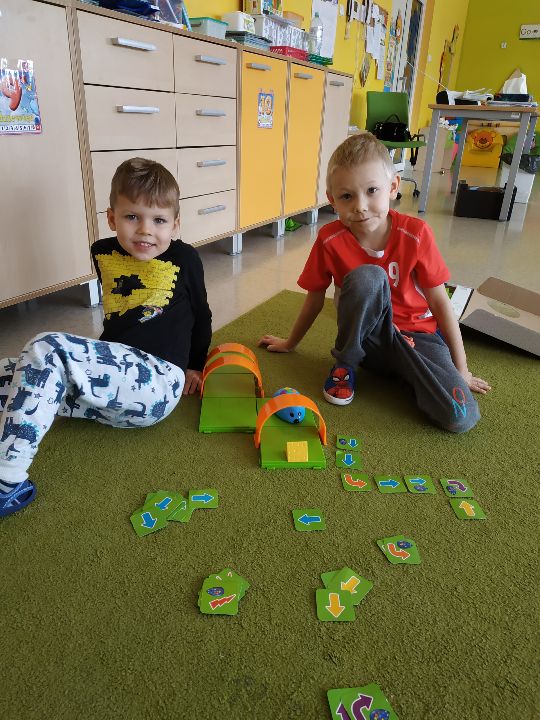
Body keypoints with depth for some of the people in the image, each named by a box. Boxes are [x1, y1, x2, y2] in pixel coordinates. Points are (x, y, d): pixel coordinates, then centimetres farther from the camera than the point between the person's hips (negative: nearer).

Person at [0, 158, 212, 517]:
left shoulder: (184, 258, -1)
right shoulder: (104, 253, 12)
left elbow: (201, 316, 13)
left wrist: (193, 366, 22)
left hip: (157, 382, -6)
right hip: (112, 374, 7)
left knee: (46, 351, -26)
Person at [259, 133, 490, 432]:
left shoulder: (415, 234, -16)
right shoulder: (330, 240, -14)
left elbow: (439, 301, -9)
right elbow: (315, 298, 0)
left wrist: (461, 370, -4)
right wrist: (290, 343, 13)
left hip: (415, 332, 0)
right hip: (365, 336, 0)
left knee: (460, 418, -24)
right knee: (367, 276, -34)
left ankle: (402, 370, 4)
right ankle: (345, 364, -11)